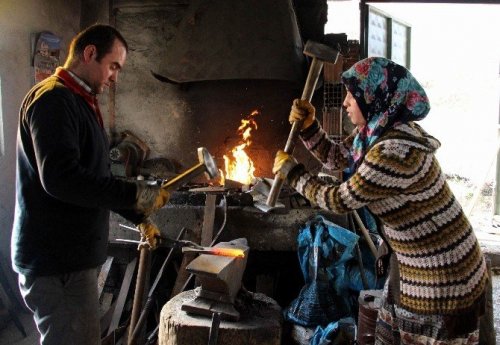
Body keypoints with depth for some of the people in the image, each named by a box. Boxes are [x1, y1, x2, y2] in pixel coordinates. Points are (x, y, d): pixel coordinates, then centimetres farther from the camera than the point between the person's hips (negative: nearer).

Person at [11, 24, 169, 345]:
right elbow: (61, 177, -27)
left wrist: (139, 217, 18)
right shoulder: (53, 99, -13)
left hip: (72, 255, 10)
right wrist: (137, 195, -22)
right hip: (57, 261, -10)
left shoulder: (82, 102, 19)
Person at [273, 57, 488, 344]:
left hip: (442, 277, -9)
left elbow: (340, 201, -21)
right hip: (414, 261, 9)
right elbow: (336, 157, 15)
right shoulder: (375, 131, -1)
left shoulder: (395, 152, -31)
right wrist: (309, 126, -1)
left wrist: (293, 173, -9)